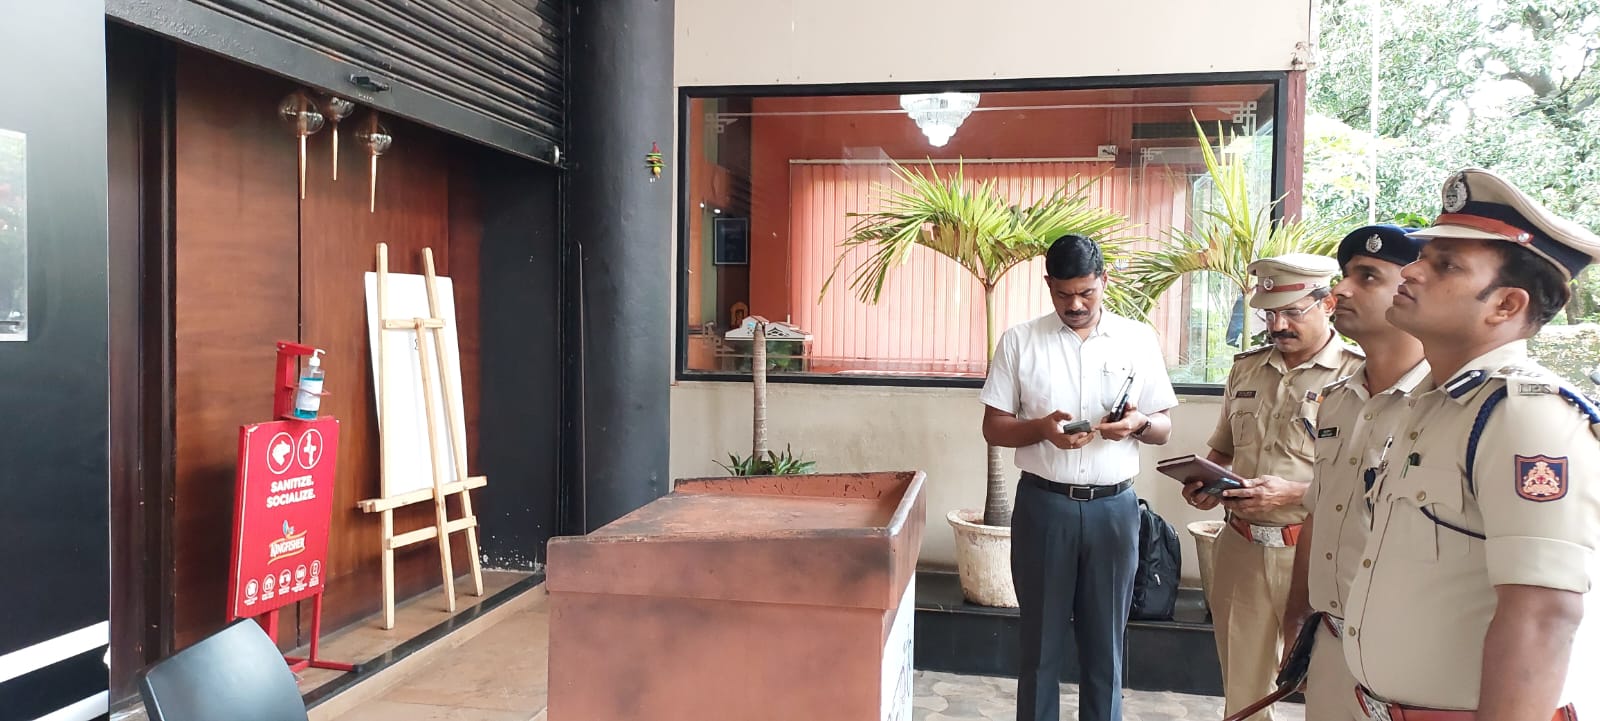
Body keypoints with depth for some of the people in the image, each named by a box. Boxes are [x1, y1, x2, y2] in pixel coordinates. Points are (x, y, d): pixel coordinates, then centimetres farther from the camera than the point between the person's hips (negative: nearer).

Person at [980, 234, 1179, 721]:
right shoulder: (1019, 341, 0)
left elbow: (1164, 429, 8)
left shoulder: (1139, 339, 4)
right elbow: (993, 428, 1)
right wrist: (1042, 428, -19)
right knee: (1041, 646, 8)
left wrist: (1139, 424, -16)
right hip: (1043, 506, -1)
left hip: (1113, 508, 1)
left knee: (1106, 647, 10)